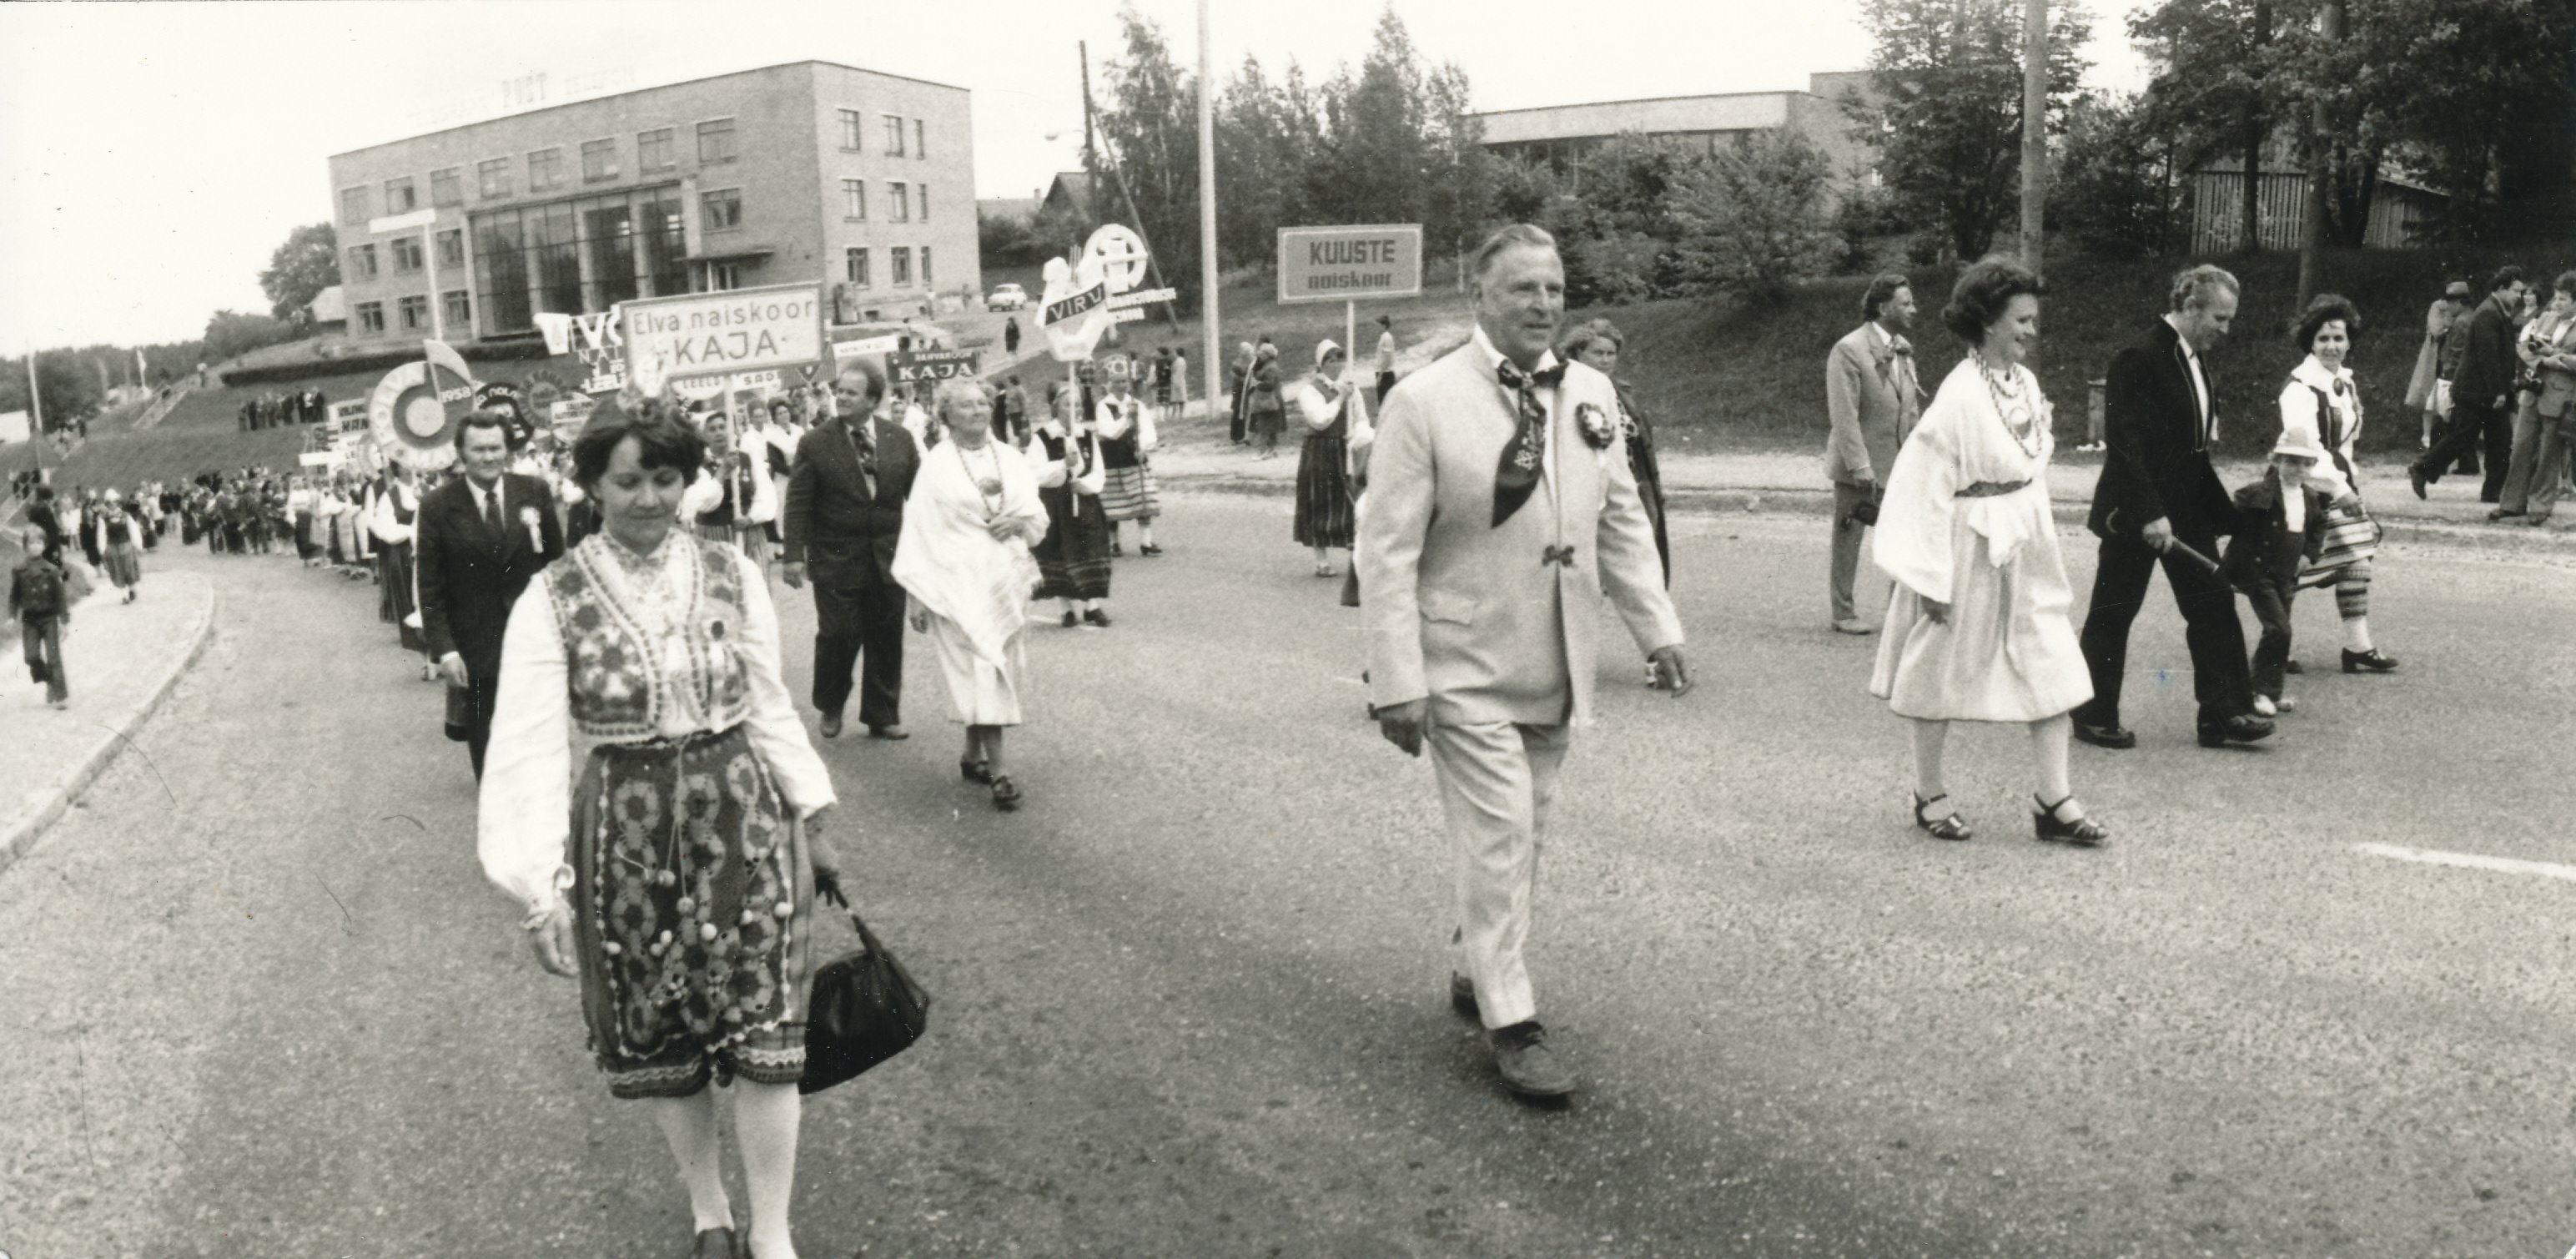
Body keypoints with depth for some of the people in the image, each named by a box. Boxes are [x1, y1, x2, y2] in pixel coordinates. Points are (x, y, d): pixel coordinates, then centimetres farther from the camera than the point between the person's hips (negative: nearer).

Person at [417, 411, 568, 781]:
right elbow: (429, 587, -4)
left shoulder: (534, 492, 0)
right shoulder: (437, 506, -5)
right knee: (485, 743, 8)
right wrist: (444, 648, -11)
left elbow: (556, 559, 7)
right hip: (474, 649, -1)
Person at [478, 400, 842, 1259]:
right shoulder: (551, 602, -9)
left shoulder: (733, 576, -2)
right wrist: (541, 889, -18)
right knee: (658, 1039, 13)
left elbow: (771, 706, 6)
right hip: (625, 834, 0)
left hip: (743, 819, 1)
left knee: (764, 1032, 0)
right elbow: (531, 746, -12)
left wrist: (810, 823, 7)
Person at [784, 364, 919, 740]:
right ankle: (830, 709, 24)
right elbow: (798, 503, -5)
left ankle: (882, 716, 22)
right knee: (838, 635, -1)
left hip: (889, 556, 3)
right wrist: (795, 555, -11)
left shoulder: (900, 439, 2)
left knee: (887, 638, 8)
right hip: (836, 556, -2)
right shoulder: (815, 442, -4)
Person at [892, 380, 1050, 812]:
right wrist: (917, 595, -6)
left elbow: (1038, 513, 13)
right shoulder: (935, 466, -3)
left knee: (980, 671, 10)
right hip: (959, 582, -4)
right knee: (981, 669, -9)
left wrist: (1021, 521, -10)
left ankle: (973, 755, 24)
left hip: (1006, 579, 4)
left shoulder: (1010, 458, 7)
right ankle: (998, 771, -9)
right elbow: (920, 530, -4)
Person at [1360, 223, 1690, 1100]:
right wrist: (1398, 681, -17)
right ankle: (1511, 1023, 10)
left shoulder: (1590, 394, 6)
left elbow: (1621, 522, 14)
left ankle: (1474, 971, 36)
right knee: (1497, 837, -4)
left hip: (1556, 669, 6)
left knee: (1523, 836, 16)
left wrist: (1657, 627, 7)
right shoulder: (1424, 402, -12)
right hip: (1466, 671, -6)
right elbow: (1387, 550, -13)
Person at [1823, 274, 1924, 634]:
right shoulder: (1849, 350, -14)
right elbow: (1844, 415, -18)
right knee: (1847, 543, 6)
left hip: (1898, 465, 7)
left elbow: (1911, 406, 17)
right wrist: (1859, 466, -21)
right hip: (1858, 467, -6)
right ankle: (1843, 613, 16)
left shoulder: (1903, 348, 11)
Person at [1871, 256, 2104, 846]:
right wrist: (1933, 576, -17)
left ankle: (2055, 802, 10)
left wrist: (2039, 538, 16)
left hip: (2026, 550, 7)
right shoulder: (1960, 395, -18)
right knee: (1945, 676, 7)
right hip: (1971, 552, -7)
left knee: (2054, 668, 3)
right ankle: (1929, 796, 23)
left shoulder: (2025, 382, 5)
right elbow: (1925, 486, -17)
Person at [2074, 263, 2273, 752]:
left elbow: (2193, 449, 17)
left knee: (2214, 605, 5)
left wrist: (2227, 515, 15)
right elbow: (2124, 442, -21)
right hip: (2135, 511, -8)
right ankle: (2094, 717, 14)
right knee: (2112, 615, 3)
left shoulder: (2195, 362, 11)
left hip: (2186, 509, 8)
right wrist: (2149, 514, -24)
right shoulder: (2139, 359, -15)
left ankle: (2224, 713, 10)